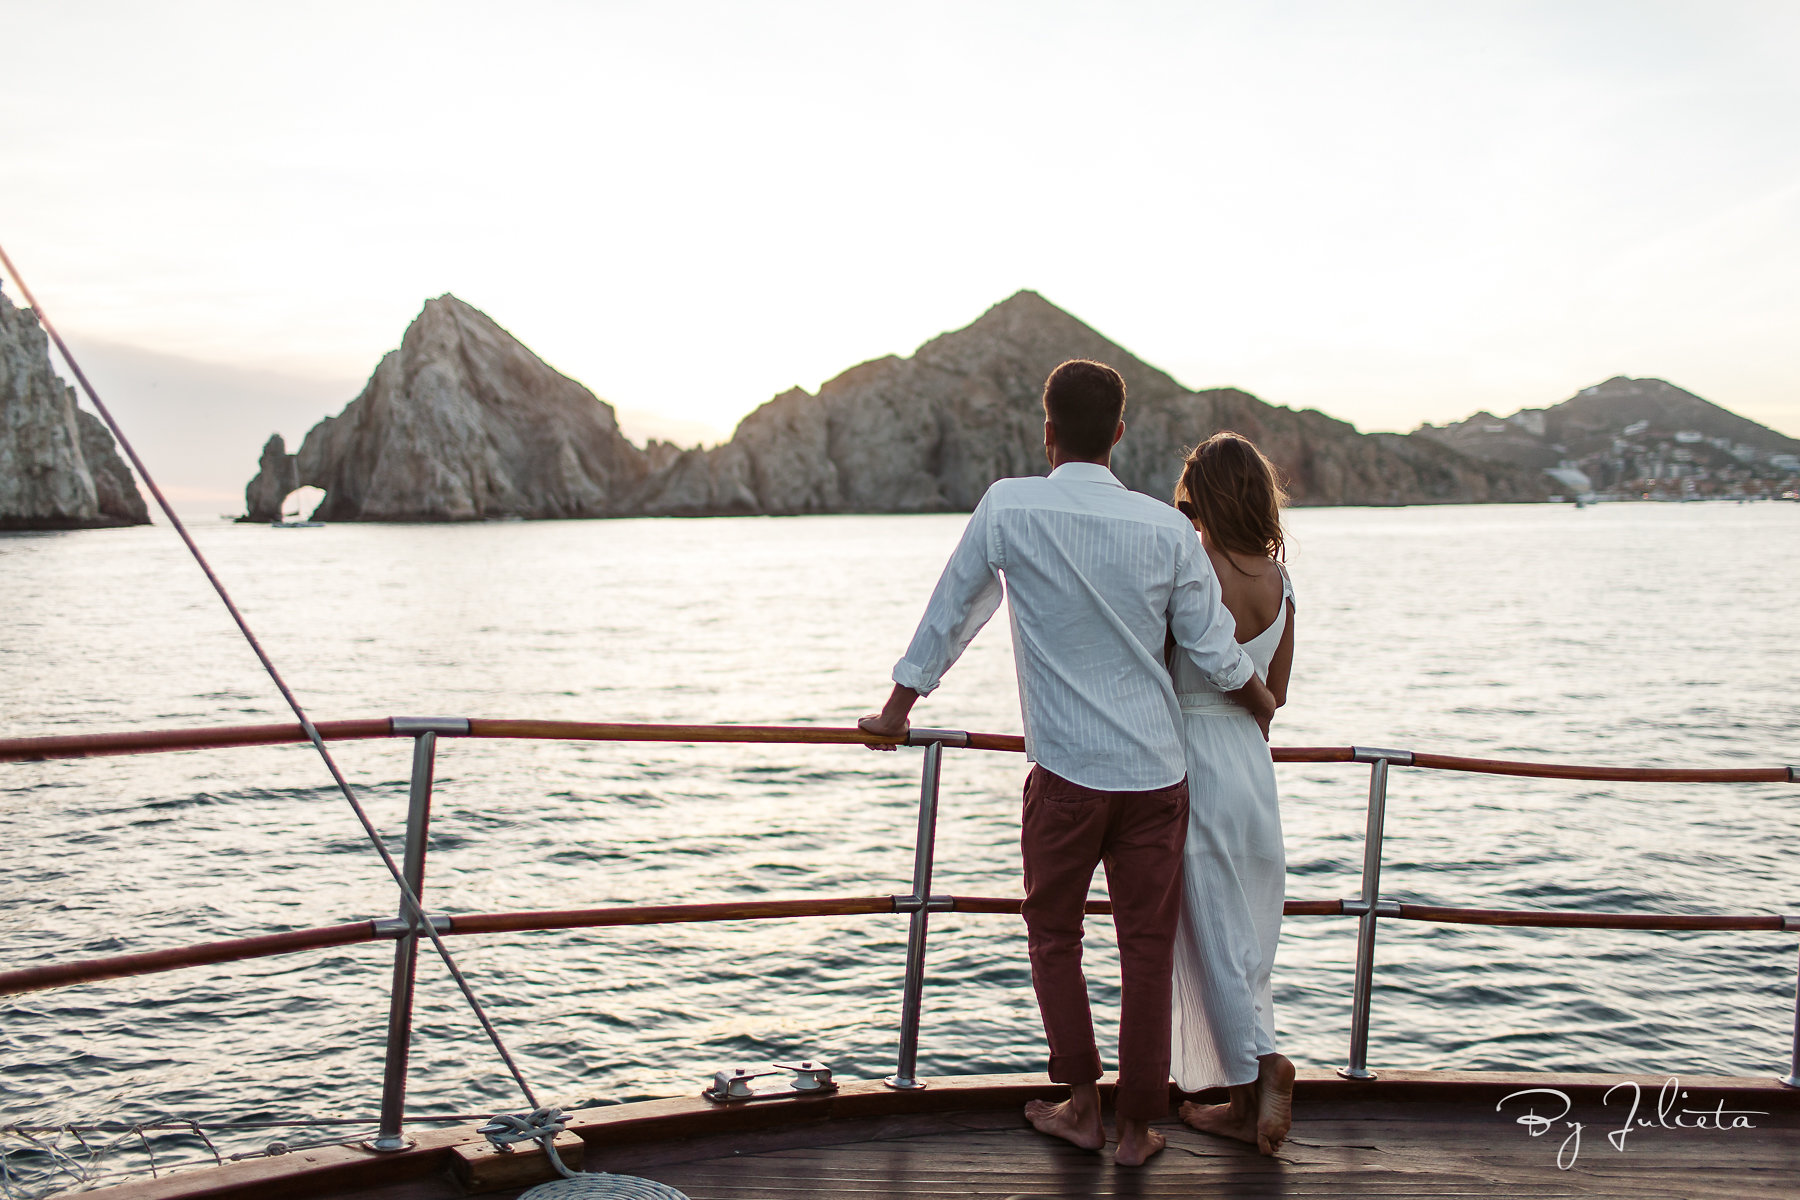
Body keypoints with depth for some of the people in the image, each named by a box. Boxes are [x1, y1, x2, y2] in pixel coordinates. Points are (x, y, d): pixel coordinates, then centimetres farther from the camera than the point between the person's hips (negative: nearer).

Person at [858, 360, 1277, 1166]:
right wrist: (1261, 704, 24)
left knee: (1053, 932, 18)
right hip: (1157, 771, 2)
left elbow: (951, 613, 1)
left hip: (1066, 772, -2)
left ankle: (1082, 1104, 23)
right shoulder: (1168, 529, -3)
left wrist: (897, 710, 15)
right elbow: (1215, 654, 2)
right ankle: (1137, 1126, 20)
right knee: (1147, 947, 11)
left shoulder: (1008, 508, -8)